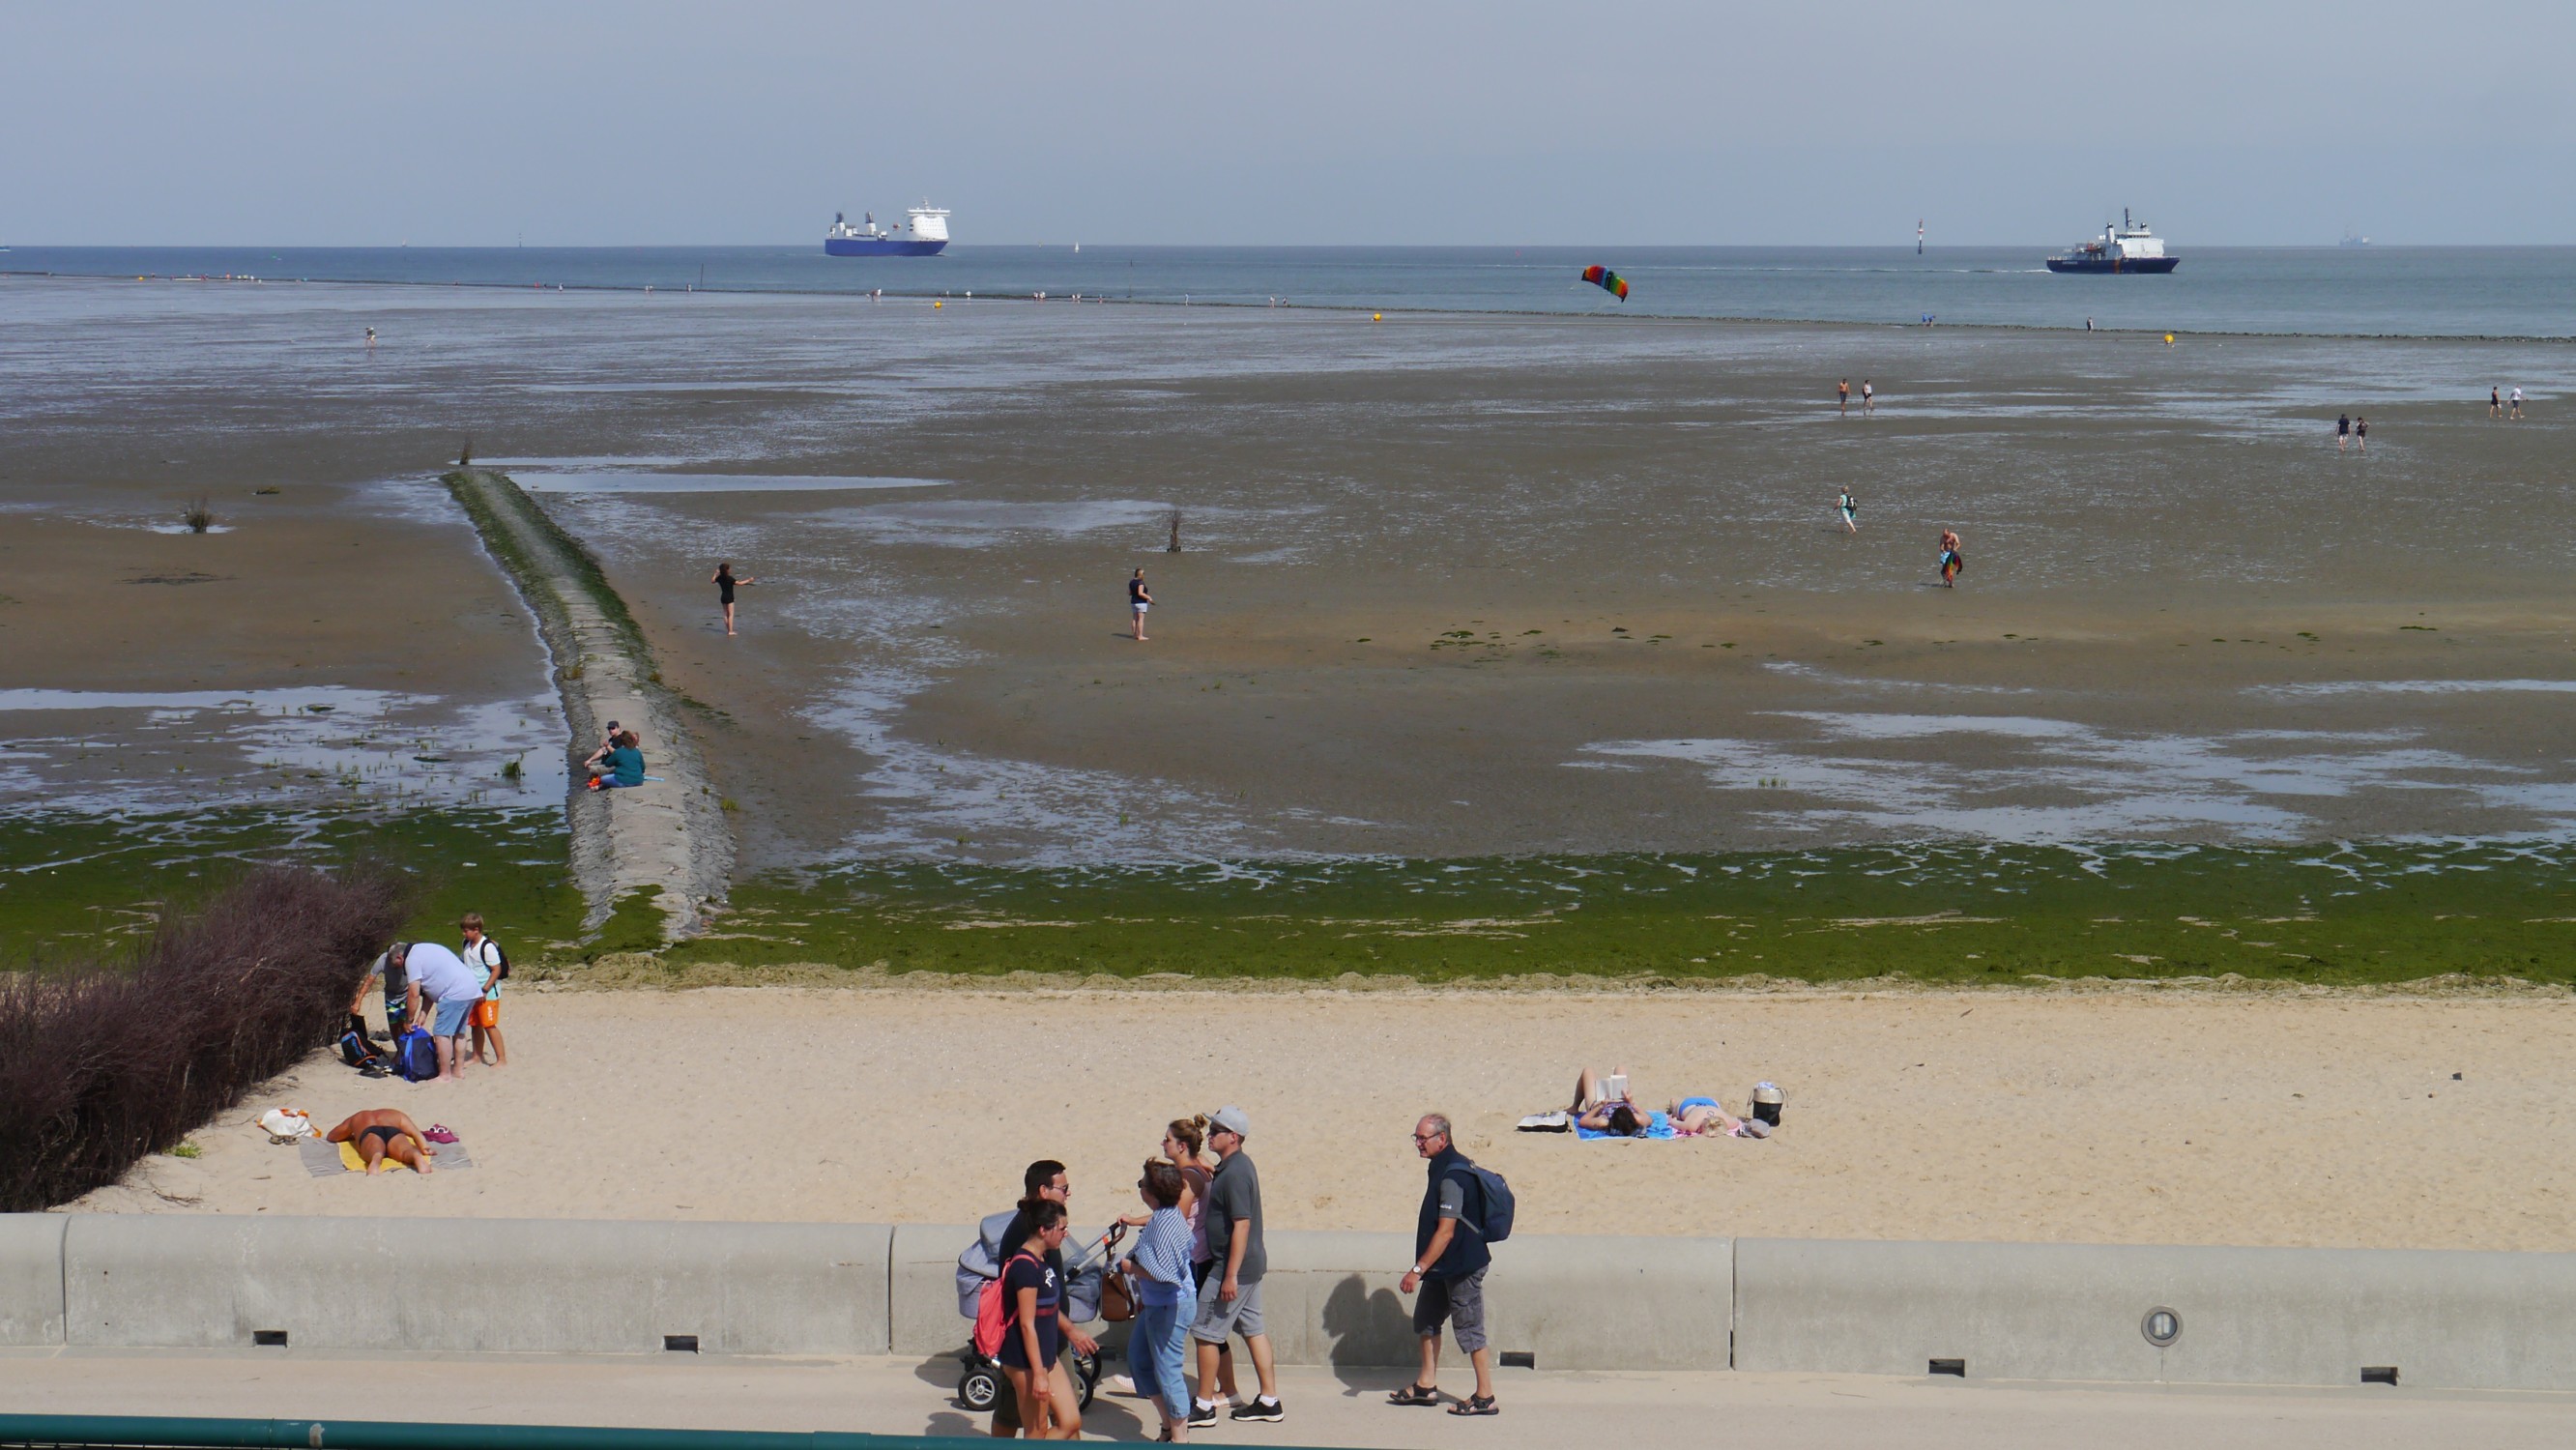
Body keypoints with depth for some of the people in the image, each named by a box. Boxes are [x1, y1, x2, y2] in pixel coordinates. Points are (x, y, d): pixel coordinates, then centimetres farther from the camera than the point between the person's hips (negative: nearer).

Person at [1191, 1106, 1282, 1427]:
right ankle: (1269, 1401, 18)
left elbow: (1241, 1224, -25)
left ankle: (1203, 1407, 4)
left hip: (1234, 1266, -10)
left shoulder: (1235, 1173, -21)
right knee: (1253, 1329, 14)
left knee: (1205, 1332, -2)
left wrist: (1231, 1275, -25)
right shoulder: (1239, 1164, 11)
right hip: (1252, 1264, 10)